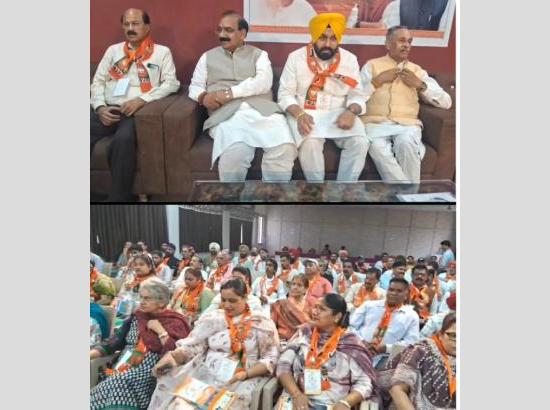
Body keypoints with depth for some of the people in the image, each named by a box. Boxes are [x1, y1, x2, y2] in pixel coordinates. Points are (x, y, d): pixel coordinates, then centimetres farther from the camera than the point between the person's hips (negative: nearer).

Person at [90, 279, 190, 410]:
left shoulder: (174, 323, -5)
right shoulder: (136, 316, 11)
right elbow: (114, 342, 9)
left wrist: (160, 331, -15)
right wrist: (90, 353, -4)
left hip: (146, 378, -5)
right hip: (122, 372, 5)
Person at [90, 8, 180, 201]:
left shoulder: (162, 52, 12)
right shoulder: (113, 50, 22)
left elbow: (171, 83, -1)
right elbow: (98, 82, 19)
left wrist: (141, 100, -13)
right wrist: (100, 107, -2)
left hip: (137, 111, -4)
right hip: (107, 110, 4)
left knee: (123, 139, -36)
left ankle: (118, 197, -24)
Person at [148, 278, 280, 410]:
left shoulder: (262, 323, 0)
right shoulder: (212, 318, 8)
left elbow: (270, 358, -2)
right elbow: (192, 346, 3)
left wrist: (246, 373, -16)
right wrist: (171, 357, -16)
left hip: (243, 378, -2)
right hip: (206, 372, 3)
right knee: (167, 382, -18)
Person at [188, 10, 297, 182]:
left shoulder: (259, 55, 19)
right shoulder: (208, 57, 25)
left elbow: (264, 82, 0)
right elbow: (194, 87, 21)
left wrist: (229, 93, -10)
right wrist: (204, 97, -5)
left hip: (262, 110, 1)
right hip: (227, 115, 0)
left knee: (284, 149, -30)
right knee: (234, 155, -34)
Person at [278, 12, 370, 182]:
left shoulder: (350, 59, 5)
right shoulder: (296, 57, -1)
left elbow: (357, 95, 4)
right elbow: (285, 94, -3)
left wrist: (351, 112, -19)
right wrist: (299, 114, -23)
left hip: (339, 114, 2)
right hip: (304, 113, -2)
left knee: (360, 143, -24)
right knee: (310, 144, -33)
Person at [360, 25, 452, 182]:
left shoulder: (416, 70, 19)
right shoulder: (371, 65, 14)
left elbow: (446, 102, 12)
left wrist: (420, 85, 2)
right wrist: (378, 80, -4)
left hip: (407, 124, 2)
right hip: (375, 123, -1)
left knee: (406, 142, -33)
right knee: (378, 147, -34)